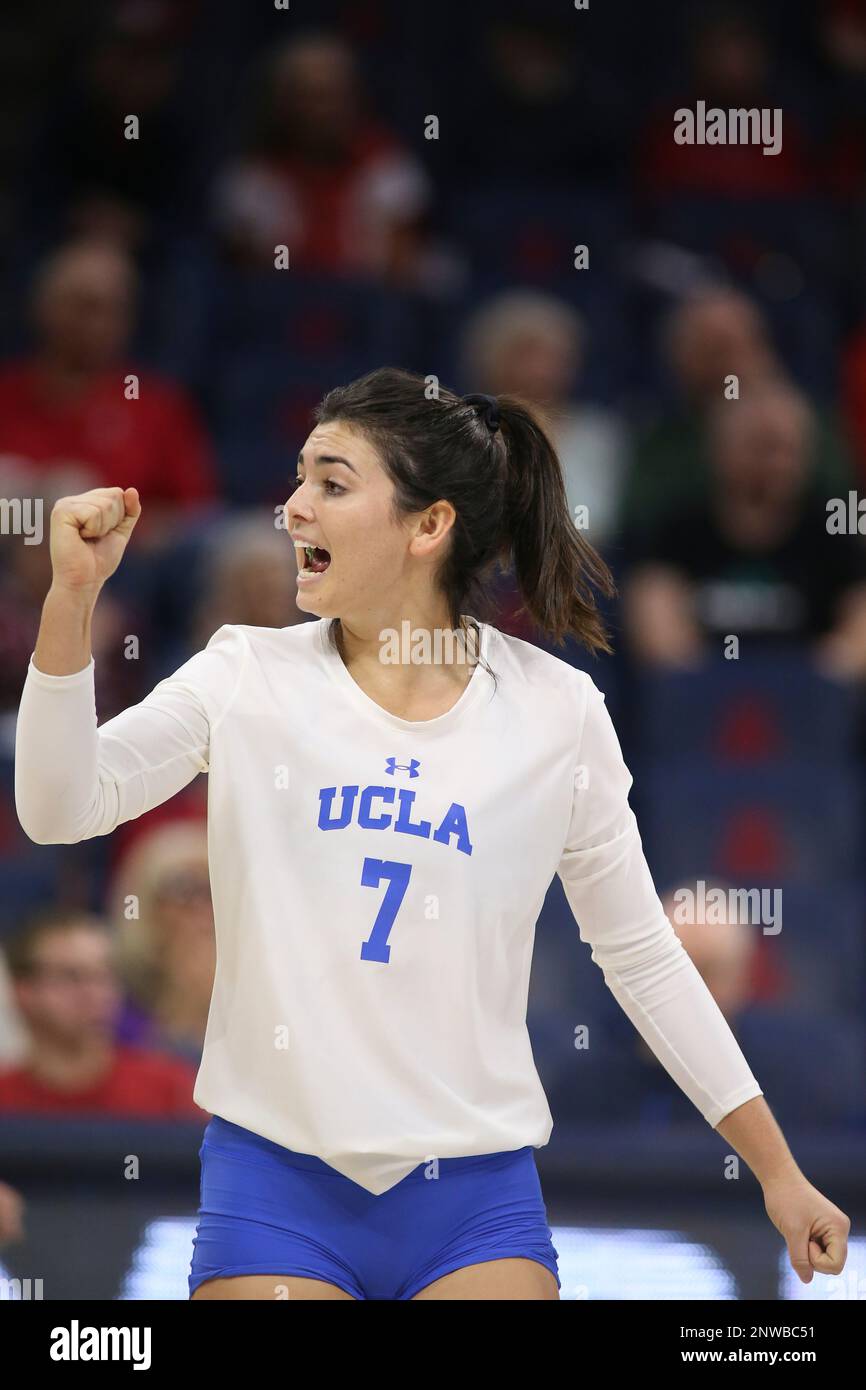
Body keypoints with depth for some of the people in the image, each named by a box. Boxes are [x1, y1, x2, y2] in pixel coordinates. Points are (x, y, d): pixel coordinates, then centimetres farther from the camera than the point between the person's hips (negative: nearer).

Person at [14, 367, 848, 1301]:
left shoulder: (557, 712, 2)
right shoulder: (249, 678, 2)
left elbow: (641, 957, 9)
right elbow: (61, 806, -9)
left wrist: (778, 1172, 9)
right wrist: (72, 596, -20)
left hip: (477, 1198, 0)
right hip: (275, 1180, 0)